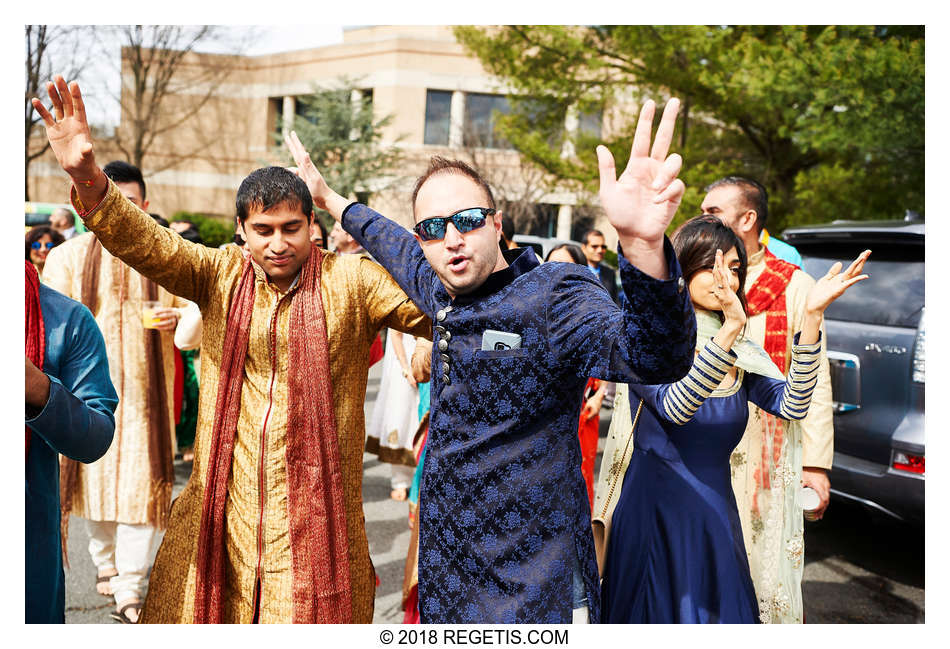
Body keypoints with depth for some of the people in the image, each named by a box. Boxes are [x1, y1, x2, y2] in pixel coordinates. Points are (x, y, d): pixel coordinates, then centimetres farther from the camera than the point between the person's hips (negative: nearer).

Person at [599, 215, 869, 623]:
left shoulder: (741, 353, 7)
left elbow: (791, 405, -9)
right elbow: (673, 406, -28)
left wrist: (812, 317, -17)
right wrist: (730, 328, -37)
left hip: (717, 516, 5)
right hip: (655, 515, -5)